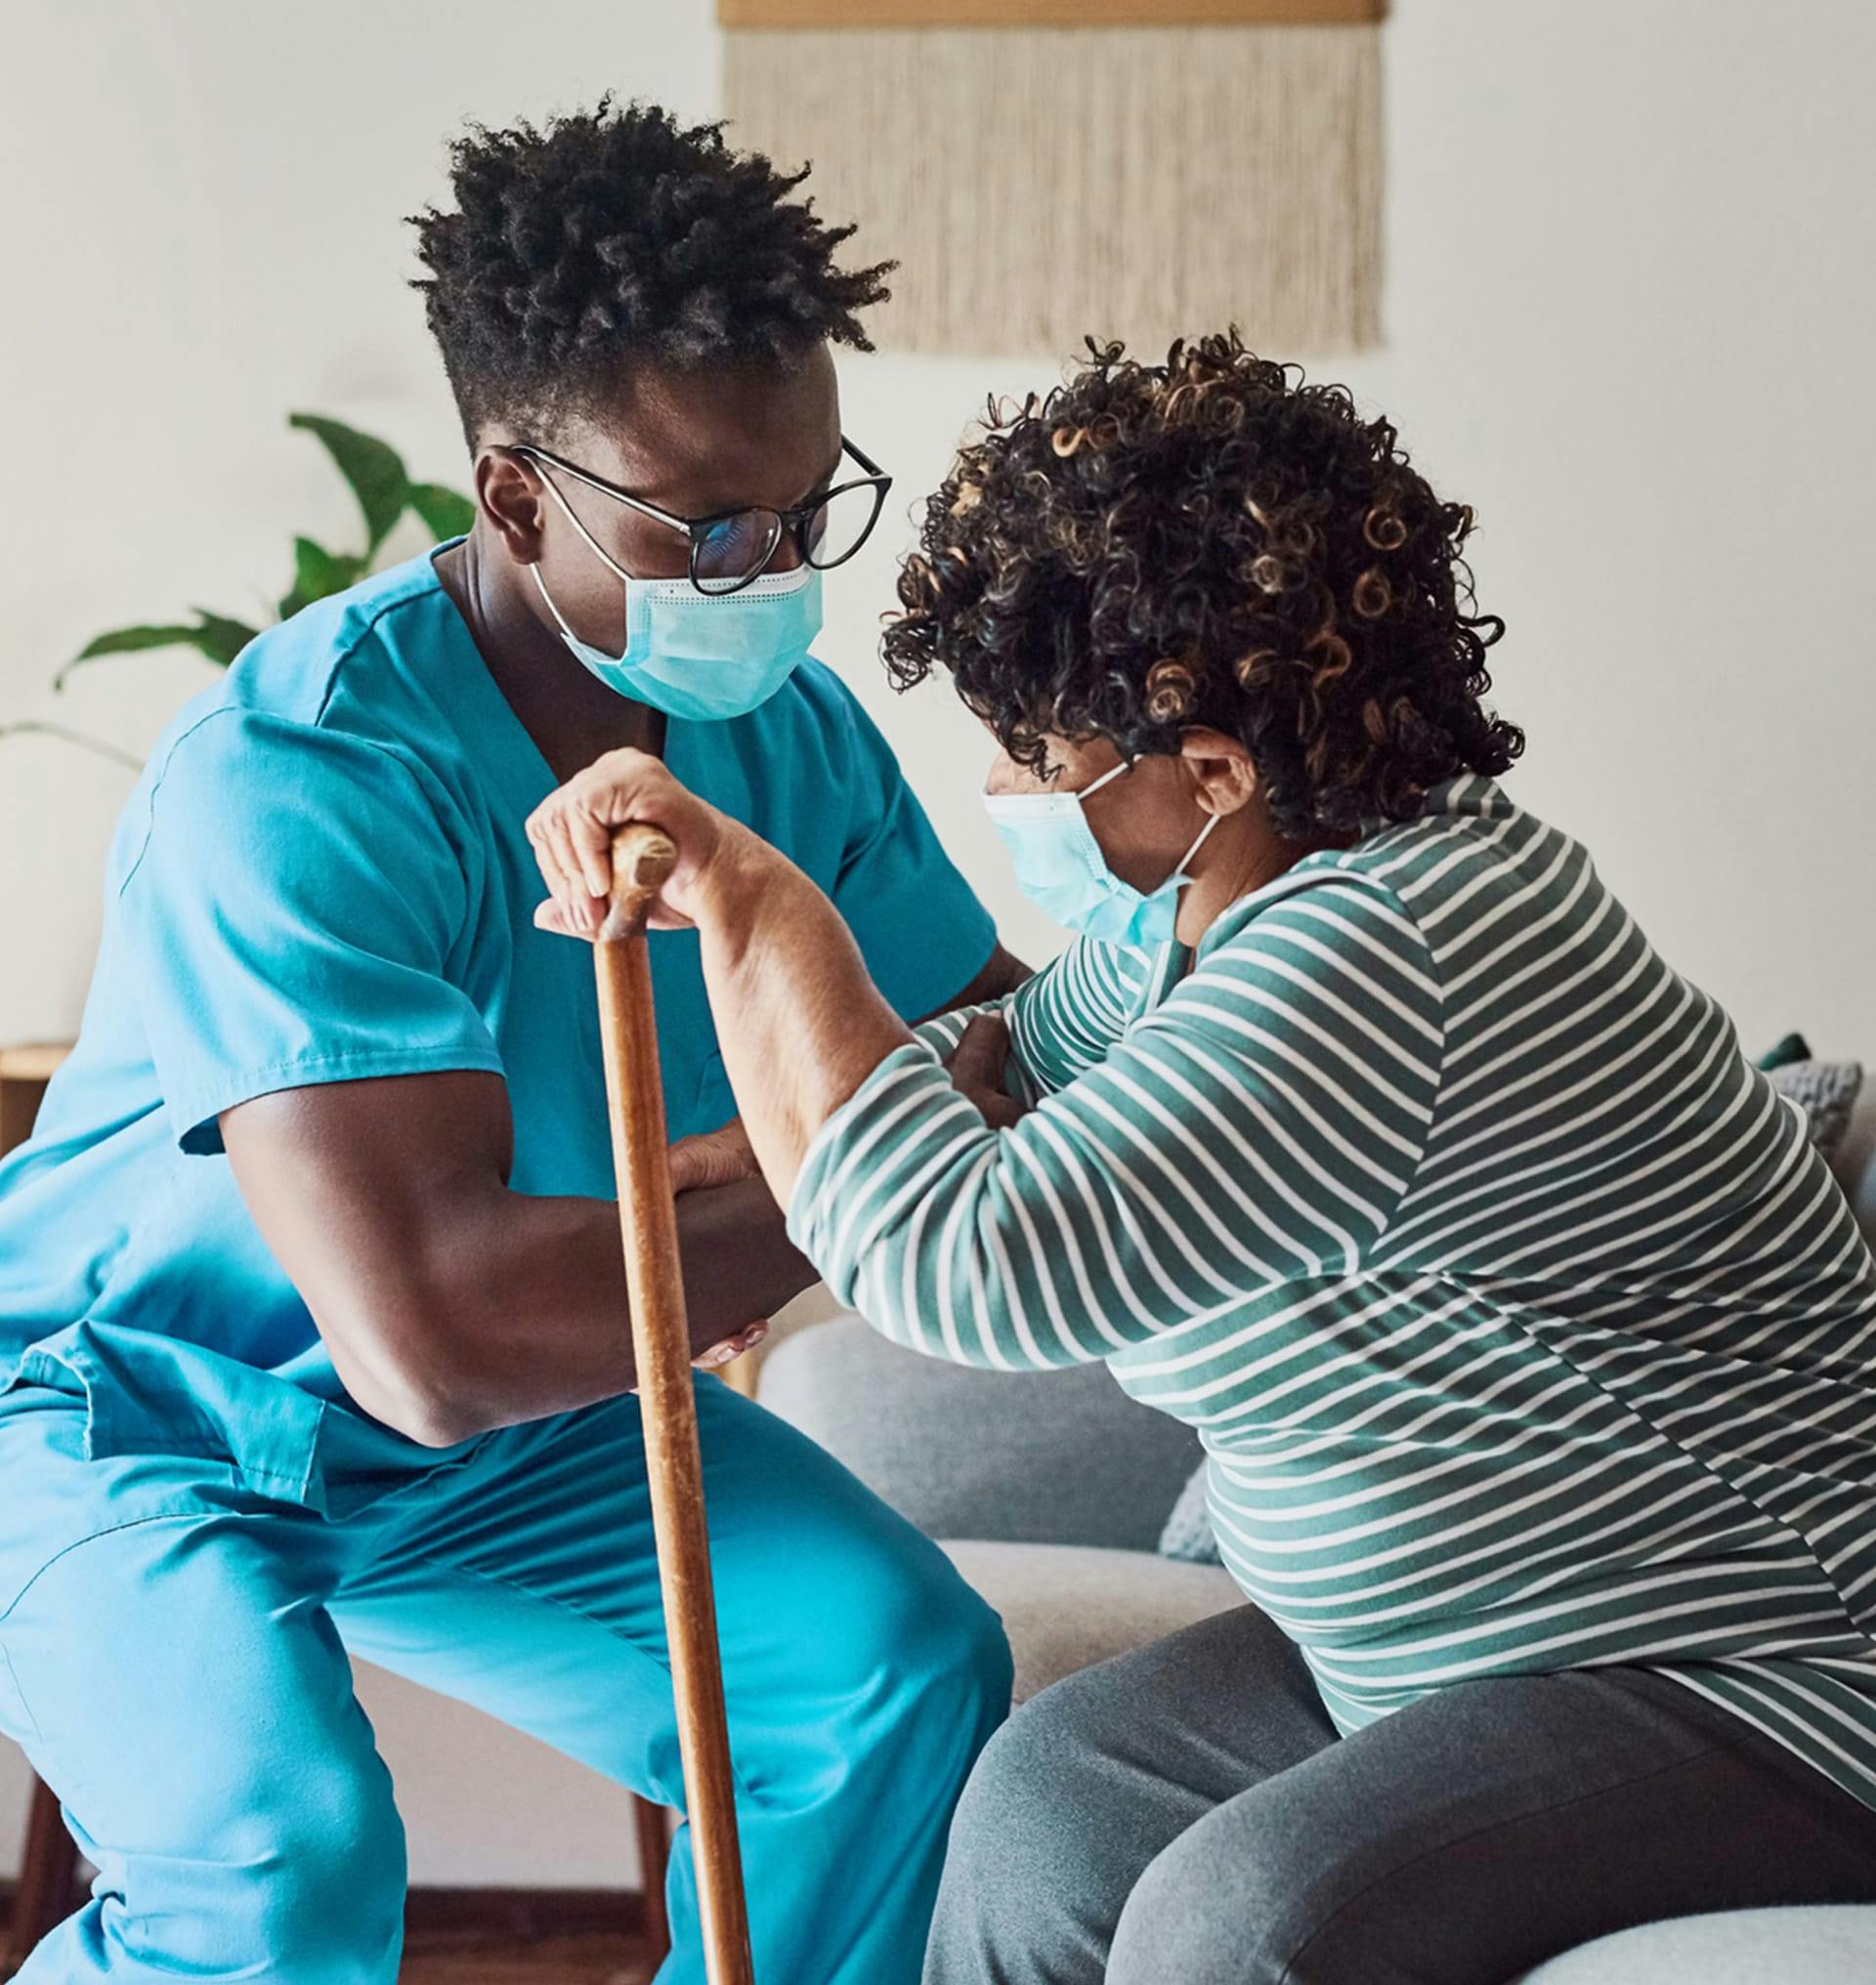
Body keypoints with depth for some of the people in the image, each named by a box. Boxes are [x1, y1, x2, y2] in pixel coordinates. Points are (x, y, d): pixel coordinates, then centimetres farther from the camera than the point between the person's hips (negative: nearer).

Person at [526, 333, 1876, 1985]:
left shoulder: (1382, 954, -29)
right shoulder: (1196, 903, 4)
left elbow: (971, 1264, -33)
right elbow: (1025, 1062, 25)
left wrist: (752, 897, -23)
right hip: (1480, 1650, 10)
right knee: (1053, 1790, 9)